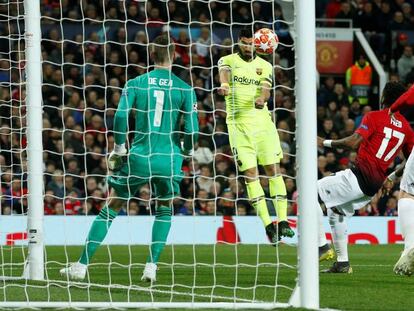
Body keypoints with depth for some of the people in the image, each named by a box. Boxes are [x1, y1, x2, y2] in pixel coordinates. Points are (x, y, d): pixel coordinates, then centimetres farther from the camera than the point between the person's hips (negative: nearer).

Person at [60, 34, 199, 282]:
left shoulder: (135, 84, 2)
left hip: (139, 157, 0)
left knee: (110, 209, 12)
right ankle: (152, 266, 11)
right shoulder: (184, 89, 2)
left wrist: (119, 148, 3)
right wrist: (185, 151, 17)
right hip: (170, 159, 0)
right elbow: (193, 130, -3)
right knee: (165, 210, 25)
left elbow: (120, 116, -10)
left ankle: (82, 265, 9)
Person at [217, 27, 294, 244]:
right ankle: (268, 224, -5)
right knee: (250, 174, -6)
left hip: (262, 120, 2)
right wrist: (224, 86, -44)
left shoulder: (265, 66, 11)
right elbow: (224, 72, -20)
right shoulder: (228, 61, 4)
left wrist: (262, 99, -30)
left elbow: (266, 89, -6)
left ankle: (282, 221, 0)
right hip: (238, 123, -2)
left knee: (273, 169, -3)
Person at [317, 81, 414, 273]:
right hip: (376, 183, 8)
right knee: (336, 210, 24)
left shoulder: (374, 117, -6)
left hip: (361, 175, -8)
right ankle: (343, 263, 22)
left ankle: (322, 246, -8)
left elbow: (353, 142, -19)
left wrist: (325, 143, -8)